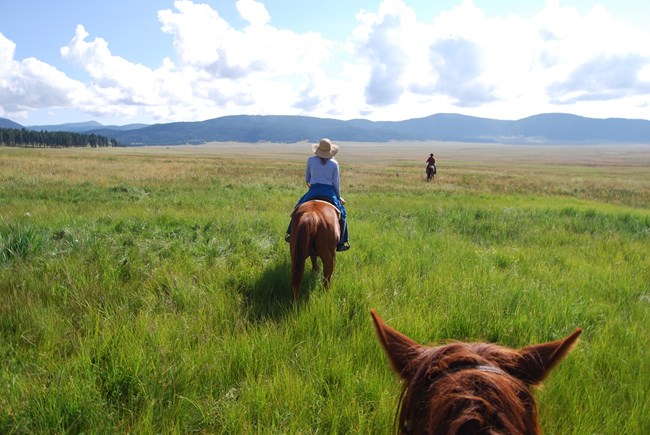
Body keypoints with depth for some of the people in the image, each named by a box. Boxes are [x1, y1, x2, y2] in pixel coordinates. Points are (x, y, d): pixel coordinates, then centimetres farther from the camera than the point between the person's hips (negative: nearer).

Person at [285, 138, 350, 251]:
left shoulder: (311, 160, -1)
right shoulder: (334, 163, -2)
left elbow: (307, 178, 13)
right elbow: (336, 183, 1)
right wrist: (339, 197, 14)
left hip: (313, 191, 1)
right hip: (330, 192, 0)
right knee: (341, 213, 15)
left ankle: (291, 233, 19)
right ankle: (341, 243, 13)